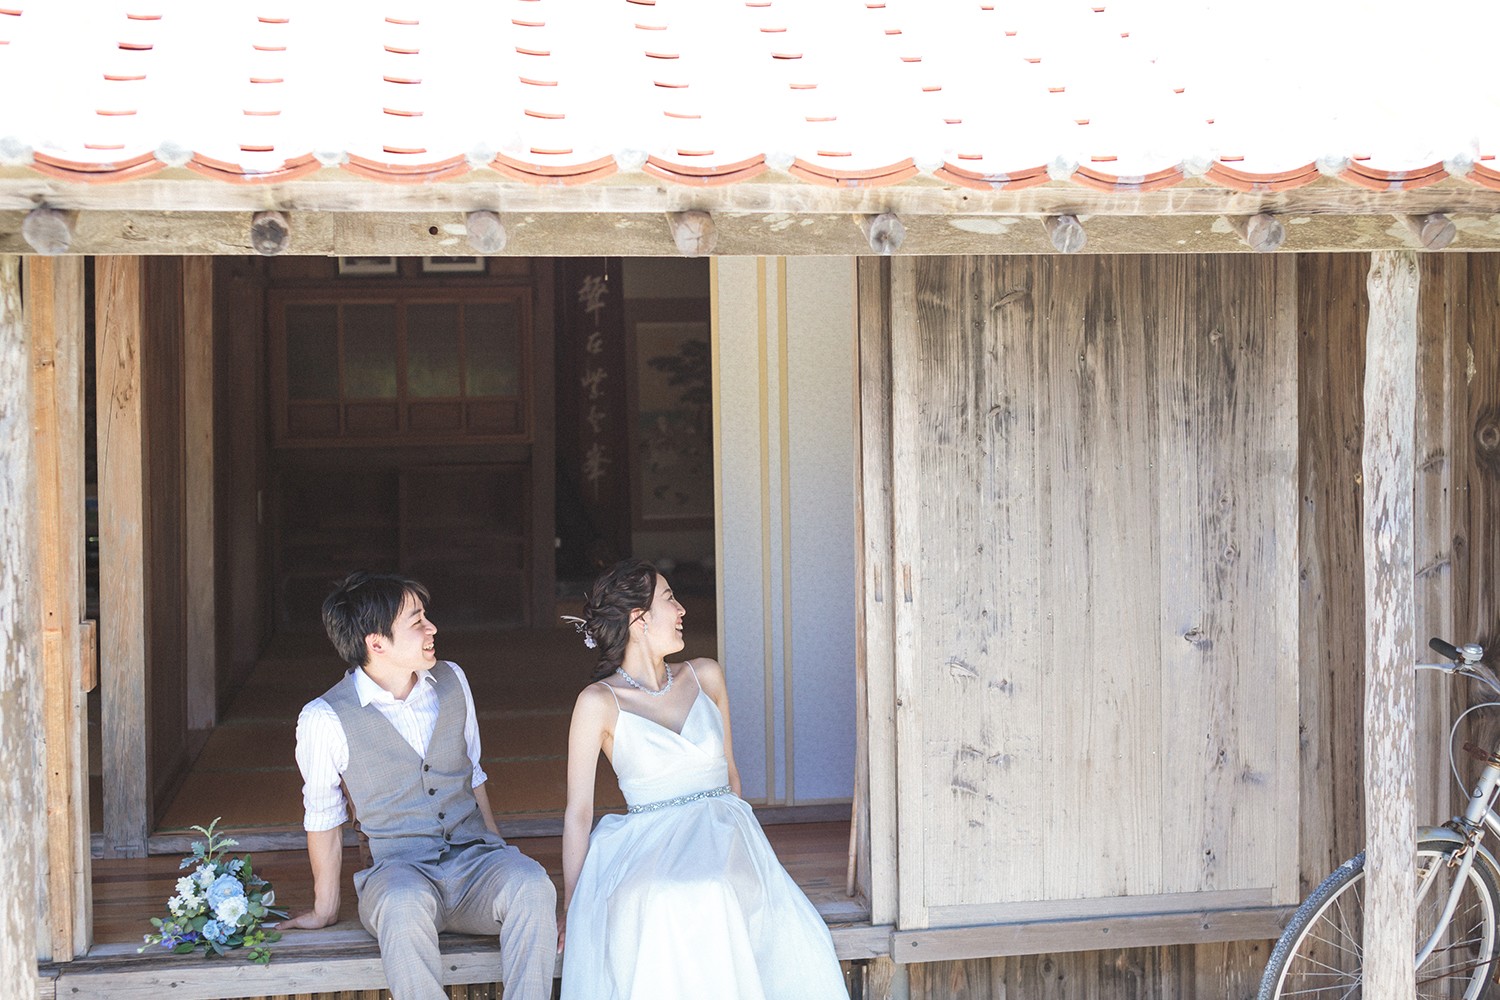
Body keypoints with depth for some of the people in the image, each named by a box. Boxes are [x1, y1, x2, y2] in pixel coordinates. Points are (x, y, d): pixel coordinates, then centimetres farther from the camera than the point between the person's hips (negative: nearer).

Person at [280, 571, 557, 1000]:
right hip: (397, 870, -3)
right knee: (405, 906, -40)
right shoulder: (325, 719, -6)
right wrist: (325, 908, 14)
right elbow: (323, 818, 7)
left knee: (531, 883, -32)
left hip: (473, 859, 4)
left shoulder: (452, 680, 9)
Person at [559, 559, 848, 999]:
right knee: (669, 904, -38)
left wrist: (732, 831, 12)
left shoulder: (705, 676, 12)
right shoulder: (599, 703, -1)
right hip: (648, 844, -3)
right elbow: (578, 811, -1)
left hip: (722, 831, 3)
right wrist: (570, 910, -4)